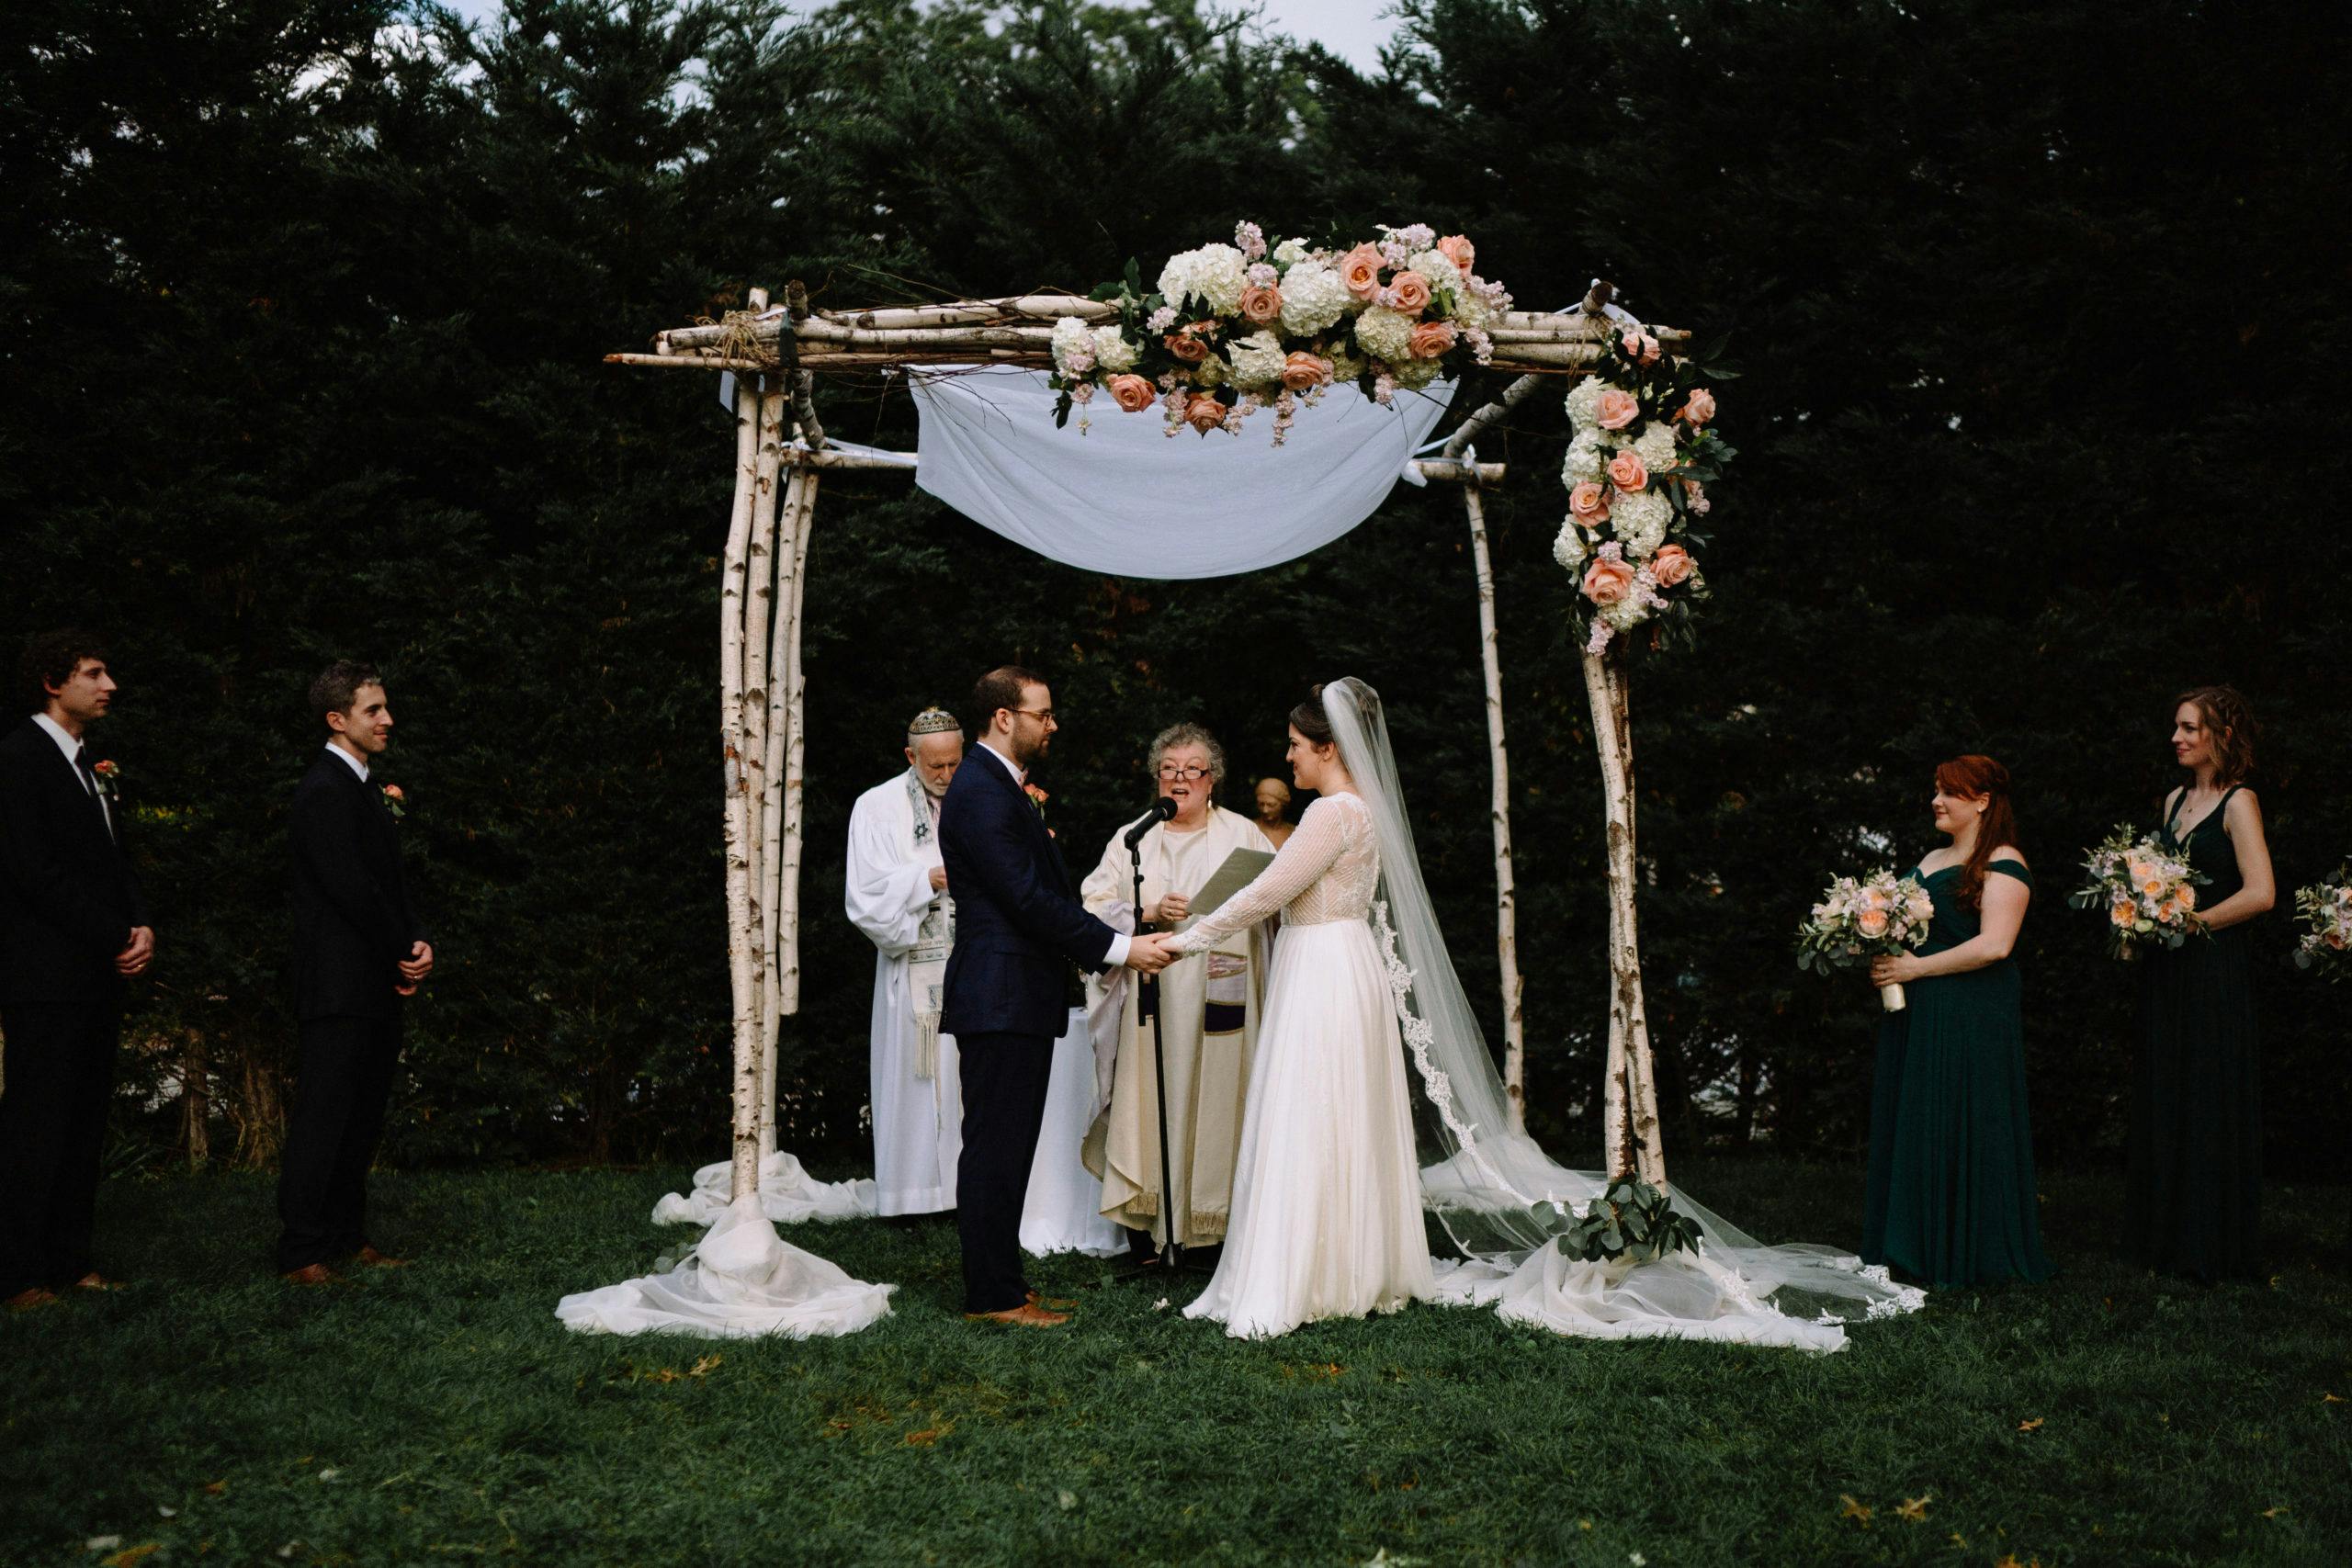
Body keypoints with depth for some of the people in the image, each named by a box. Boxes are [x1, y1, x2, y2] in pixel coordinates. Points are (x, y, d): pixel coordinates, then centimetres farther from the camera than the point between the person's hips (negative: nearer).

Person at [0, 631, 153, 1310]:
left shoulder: (91, 764, 17)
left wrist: (140, 924, 0)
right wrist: (119, 939, -13)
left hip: (99, 974, 8)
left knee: (84, 1126, 10)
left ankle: (69, 1259, 17)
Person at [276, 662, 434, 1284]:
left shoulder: (371, 788, 18)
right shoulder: (323, 789, -12)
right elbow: (351, 887, -18)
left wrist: (416, 944, 2)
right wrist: (406, 952, -9)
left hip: (380, 982, 9)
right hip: (340, 985, -9)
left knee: (363, 1119, 12)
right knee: (323, 1116, -6)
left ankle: (347, 1237, 20)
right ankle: (302, 1251, -1)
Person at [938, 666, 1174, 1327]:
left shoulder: (1006, 790, 19)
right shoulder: (981, 792, -15)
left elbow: (1048, 894, 19)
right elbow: (1029, 899, -21)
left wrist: (1123, 939, 11)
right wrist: (1119, 948, -18)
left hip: (1020, 998, 11)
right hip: (1000, 997, -11)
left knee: (1007, 1148, 14)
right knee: (996, 1147, -4)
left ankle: (998, 1283, 21)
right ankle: (993, 1296, 2)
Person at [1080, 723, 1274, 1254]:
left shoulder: (1242, 833, 9)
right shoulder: (1132, 839, 13)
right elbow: (1094, 907, 6)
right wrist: (1149, 912, -10)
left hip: (1221, 998, -1)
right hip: (1152, 998, 1)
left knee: (1216, 1102, -3)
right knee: (1153, 1105, -2)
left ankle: (1216, 1218, 5)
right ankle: (1153, 1224, 3)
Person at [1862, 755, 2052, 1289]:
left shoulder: (2001, 864, -8)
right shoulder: (1931, 861, 19)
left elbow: (1994, 945, -19)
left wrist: (1916, 968, -16)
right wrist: (1881, 956, 4)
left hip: (1971, 1018, -8)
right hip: (1915, 1016, 9)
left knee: (1960, 1131, -4)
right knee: (1911, 1123, 9)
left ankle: (1966, 1256, 5)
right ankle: (1915, 1249, 17)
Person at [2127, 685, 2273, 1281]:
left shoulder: (2238, 802, -9)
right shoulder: (2175, 800, 13)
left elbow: (2260, 894, -19)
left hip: (2215, 969, -7)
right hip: (2167, 971, 7)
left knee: (2210, 1104, -1)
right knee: (2163, 1100, 10)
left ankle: (2215, 1248, 8)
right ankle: (2165, 1236, 19)